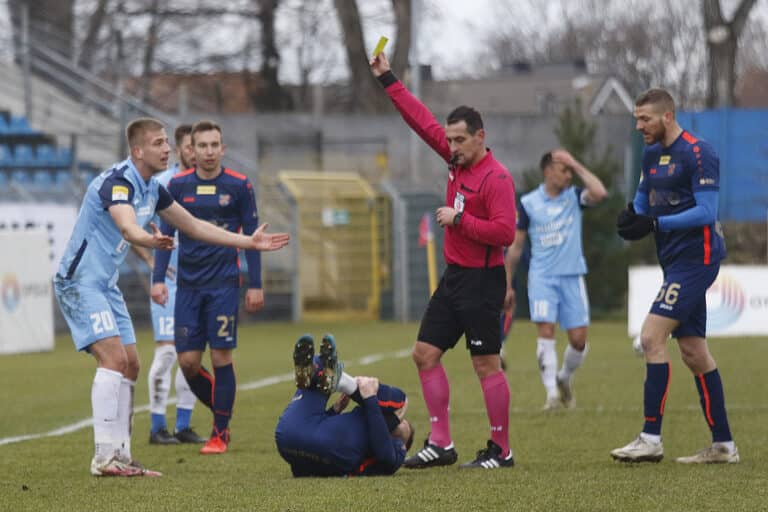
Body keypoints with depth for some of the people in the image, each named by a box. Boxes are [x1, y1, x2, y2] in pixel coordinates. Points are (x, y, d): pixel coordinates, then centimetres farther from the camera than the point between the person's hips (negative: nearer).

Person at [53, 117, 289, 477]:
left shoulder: (152, 189, 9)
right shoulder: (117, 181, -20)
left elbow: (194, 226, 19)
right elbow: (127, 227, -40)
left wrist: (250, 242, 18)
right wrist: (150, 241, -62)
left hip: (105, 285, 10)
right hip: (79, 281, -10)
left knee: (129, 366, 7)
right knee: (114, 357, -20)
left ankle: (120, 456, 12)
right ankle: (104, 457, -22)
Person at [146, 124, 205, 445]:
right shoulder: (161, 183, -5)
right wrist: (153, 262, -15)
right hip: (170, 282, -6)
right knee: (166, 351, -8)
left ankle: (183, 427, 12)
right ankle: (157, 427, -3)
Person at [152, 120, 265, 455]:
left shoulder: (239, 186, 0)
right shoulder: (178, 185, 5)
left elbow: (251, 236, 4)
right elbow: (166, 234, 9)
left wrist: (255, 285, 1)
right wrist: (158, 279, 0)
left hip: (224, 283, -2)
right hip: (188, 285, 2)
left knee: (221, 357, -5)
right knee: (187, 361, -3)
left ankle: (221, 432, 6)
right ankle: (220, 411, 21)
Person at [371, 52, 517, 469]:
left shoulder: (496, 178, -15)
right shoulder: (457, 161, 8)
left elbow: (505, 232, -23)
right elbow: (423, 122, 14)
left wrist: (459, 219, -19)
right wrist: (387, 80, 15)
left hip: (482, 281, -9)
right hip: (454, 277, 9)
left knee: (486, 363, -6)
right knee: (425, 353, 7)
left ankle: (501, 451, 2)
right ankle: (441, 443, 10)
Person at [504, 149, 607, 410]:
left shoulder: (574, 196, 3)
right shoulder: (528, 203, 0)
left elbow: (599, 193, -20)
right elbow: (516, 245, 7)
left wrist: (576, 165, -13)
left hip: (572, 276, 2)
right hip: (542, 277, -2)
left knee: (578, 339, -1)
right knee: (546, 331, -16)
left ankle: (564, 378, 27)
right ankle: (552, 393, -15)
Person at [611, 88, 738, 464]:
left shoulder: (697, 153, -14)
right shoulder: (652, 153, 13)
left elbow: (707, 211, -19)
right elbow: (644, 194, 24)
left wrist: (655, 224, -24)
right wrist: (632, 215, 1)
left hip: (695, 259, -9)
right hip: (675, 261, 9)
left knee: (651, 336, -15)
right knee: (693, 351, 9)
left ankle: (651, 439, -13)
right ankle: (723, 445, 14)